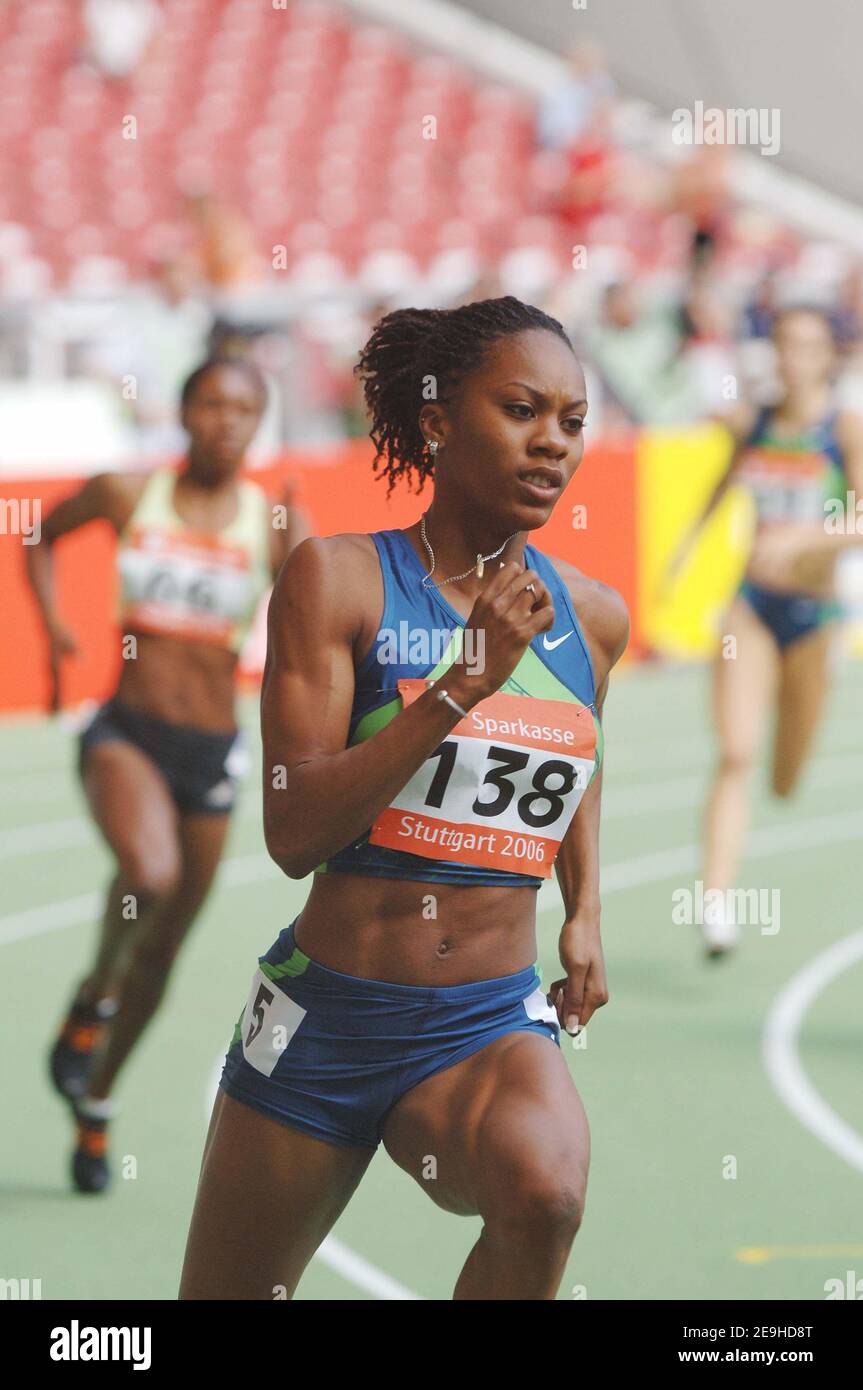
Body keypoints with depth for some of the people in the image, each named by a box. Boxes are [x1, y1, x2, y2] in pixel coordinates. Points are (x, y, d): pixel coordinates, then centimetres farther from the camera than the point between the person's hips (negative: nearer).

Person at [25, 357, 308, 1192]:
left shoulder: (273, 522, -1)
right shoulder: (128, 496, 0)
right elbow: (44, 537, 18)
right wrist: (52, 624, 2)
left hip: (211, 748, 2)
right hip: (127, 731, -2)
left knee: (161, 950, 10)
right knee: (150, 872, -33)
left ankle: (95, 1103, 32)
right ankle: (93, 999, -4)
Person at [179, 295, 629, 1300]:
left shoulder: (592, 615, 4)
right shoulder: (338, 578, -9)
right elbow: (293, 831, -19)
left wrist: (584, 913, 16)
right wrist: (466, 682, -24)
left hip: (490, 1025, 2)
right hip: (325, 1013, -2)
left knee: (544, 1188, -33)